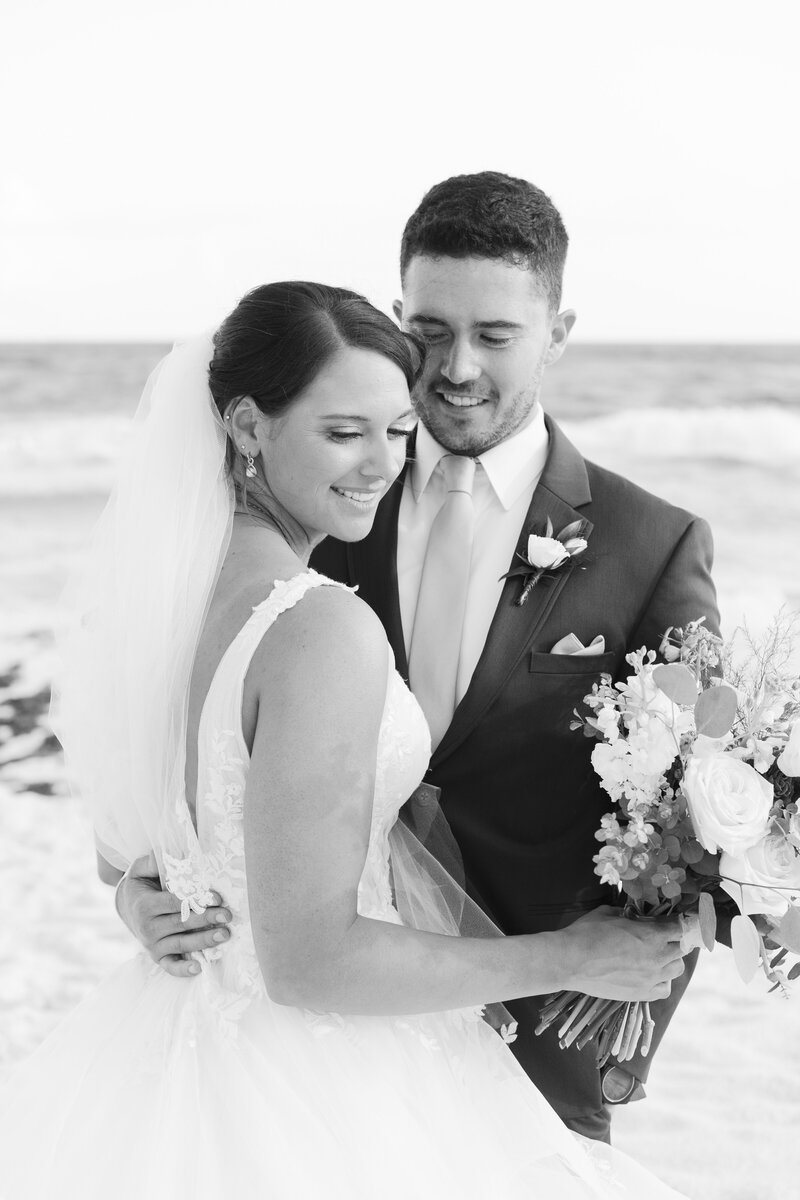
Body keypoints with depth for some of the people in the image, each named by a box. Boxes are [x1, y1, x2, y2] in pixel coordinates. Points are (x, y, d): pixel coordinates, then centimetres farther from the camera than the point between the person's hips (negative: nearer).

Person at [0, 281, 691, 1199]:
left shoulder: (141, 586, -2)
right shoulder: (326, 630, -28)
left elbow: (122, 859, 8)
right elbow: (308, 961, -26)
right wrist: (571, 960, -17)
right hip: (322, 1102, -7)